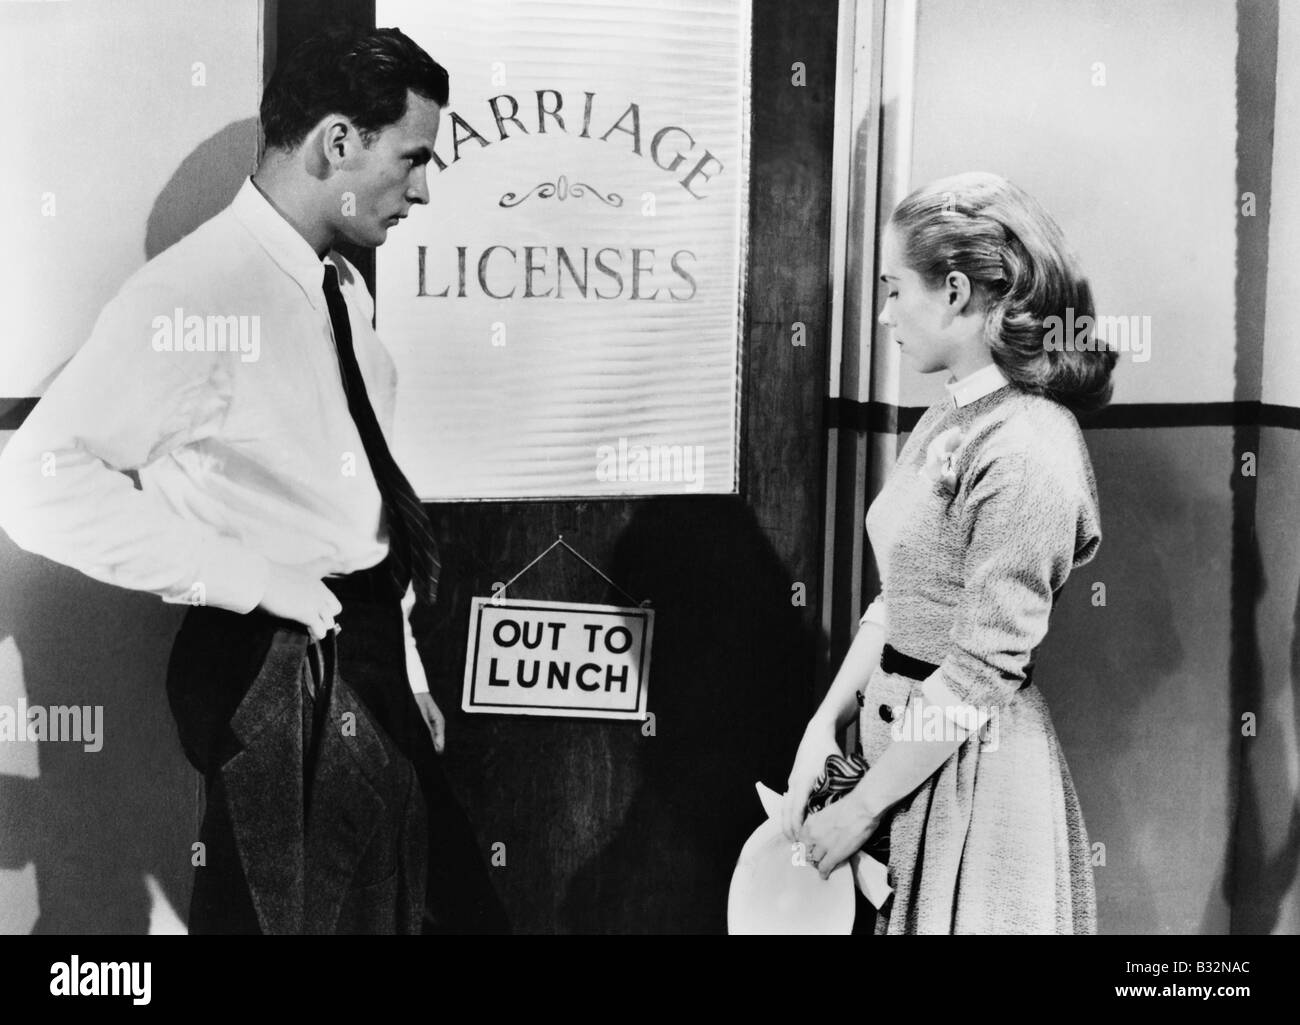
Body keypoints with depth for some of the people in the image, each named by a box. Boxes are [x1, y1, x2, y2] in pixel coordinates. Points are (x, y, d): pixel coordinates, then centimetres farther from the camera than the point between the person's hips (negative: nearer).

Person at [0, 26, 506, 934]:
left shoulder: (343, 289, 10)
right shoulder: (197, 296, -18)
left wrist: (404, 672, 16)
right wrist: (256, 579, -23)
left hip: (370, 668, 9)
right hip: (278, 679, -9)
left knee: (453, 903, 16)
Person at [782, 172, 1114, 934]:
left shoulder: (1025, 450, -21)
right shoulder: (950, 420, 7)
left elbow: (981, 672, -21)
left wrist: (861, 807, -14)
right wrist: (826, 726, 2)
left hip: (972, 765, -8)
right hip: (905, 743, 8)